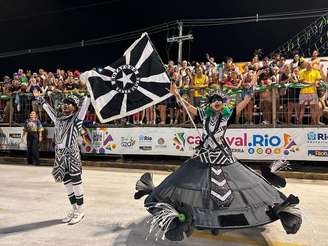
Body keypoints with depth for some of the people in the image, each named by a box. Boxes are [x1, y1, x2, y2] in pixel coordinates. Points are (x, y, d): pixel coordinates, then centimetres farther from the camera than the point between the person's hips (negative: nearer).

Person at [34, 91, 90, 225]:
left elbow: (85, 102, -9)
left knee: (76, 182, 2)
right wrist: (39, 98, 36)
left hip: (72, 154, -6)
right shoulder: (58, 117, 12)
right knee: (67, 183, 12)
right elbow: (48, 108, 27)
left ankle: (80, 210, 15)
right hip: (60, 155, 6)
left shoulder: (76, 117, -3)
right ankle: (74, 209, 26)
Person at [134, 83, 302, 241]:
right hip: (203, 157, 2)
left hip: (223, 158, -1)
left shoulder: (228, 115, 0)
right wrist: (176, 94, 0)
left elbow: (242, 104, -6)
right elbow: (188, 106, 6)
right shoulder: (204, 114, 5)